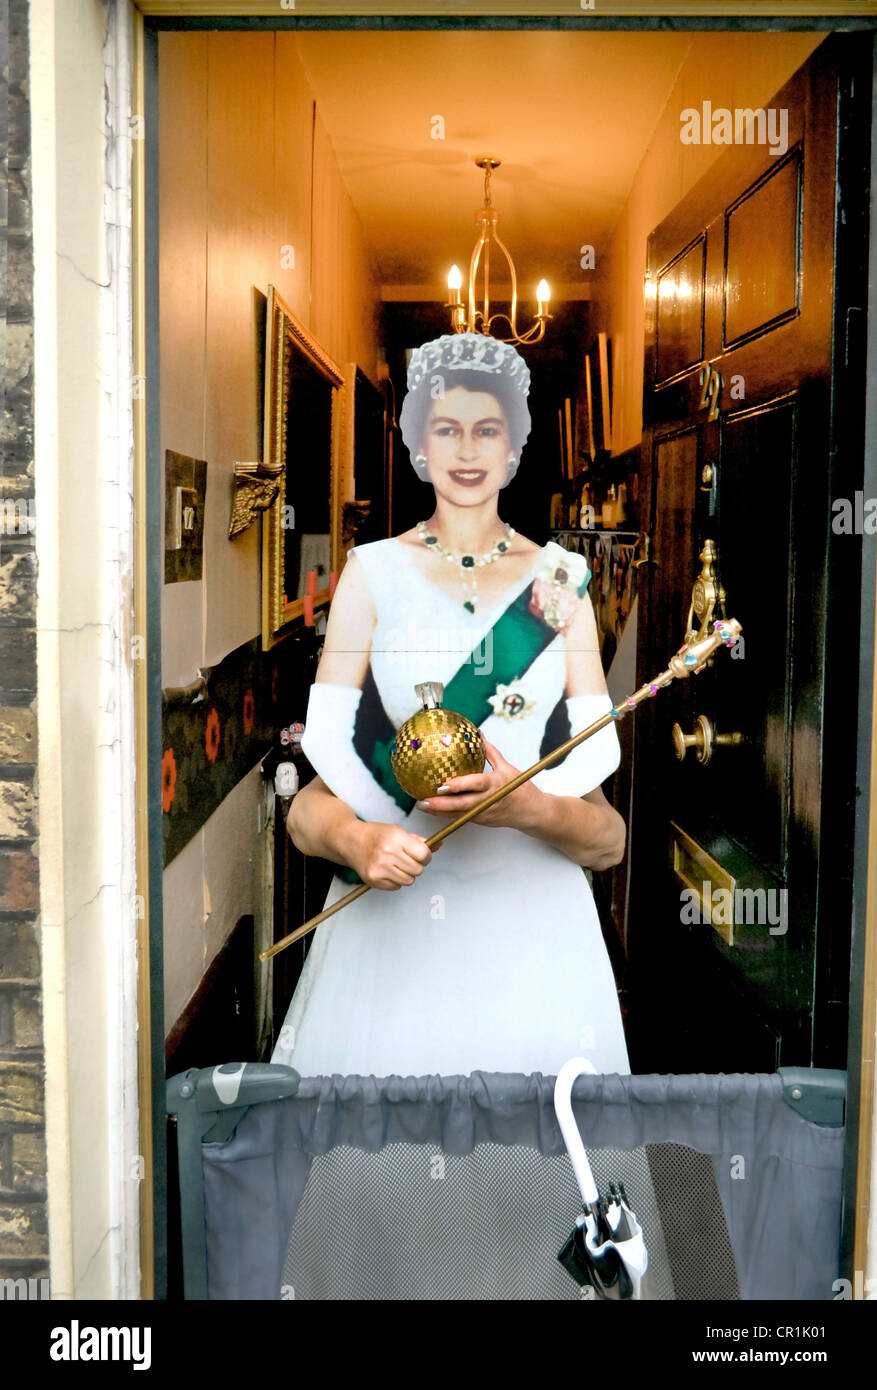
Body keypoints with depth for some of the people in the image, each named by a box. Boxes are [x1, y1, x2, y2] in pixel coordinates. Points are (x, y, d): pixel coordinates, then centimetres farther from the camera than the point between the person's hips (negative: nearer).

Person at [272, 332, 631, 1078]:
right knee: (382, 1060, 0)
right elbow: (327, 732, -1)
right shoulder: (373, 572, 5)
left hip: (530, 900, 1)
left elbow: (598, 745, 2)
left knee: (531, 1056, 1)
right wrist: (357, 837, -20)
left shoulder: (560, 580, 8)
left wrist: (528, 803, -18)